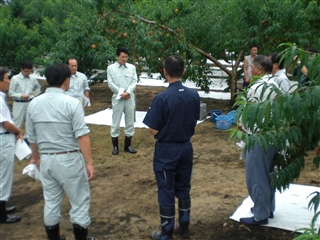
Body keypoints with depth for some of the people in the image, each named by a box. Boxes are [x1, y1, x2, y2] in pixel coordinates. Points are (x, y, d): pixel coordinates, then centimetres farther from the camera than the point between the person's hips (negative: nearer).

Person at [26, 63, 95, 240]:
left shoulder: (34, 104, 4)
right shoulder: (71, 103, -13)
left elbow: (32, 137, 11)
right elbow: (82, 136, -18)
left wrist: (35, 157, 27)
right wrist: (89, 162, -14)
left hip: (46, 160, 6)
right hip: (69, 159, -5)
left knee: (51, 202, 17)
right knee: (80, 202, 8)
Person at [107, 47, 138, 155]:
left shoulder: (132, 67, 6)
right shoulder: (111, 68, 0)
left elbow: (134, 82, 0)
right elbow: (110, 84, -5)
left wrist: (127, 93, -15)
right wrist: (121, 93, -12)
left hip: (130, 98, 2)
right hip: (117, 98, -2)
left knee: (130, 121, 8)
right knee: (116, 122, 2)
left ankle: (128, 145, 20)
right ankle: (115, 146, 13)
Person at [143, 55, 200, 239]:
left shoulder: (162, 98, -23)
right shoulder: (194, 95, -5)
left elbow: (153, 130, -18)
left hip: (166, 150, -5)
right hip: (186, 147, 5)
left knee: (166, 191, 8)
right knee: (184, 188, 19)